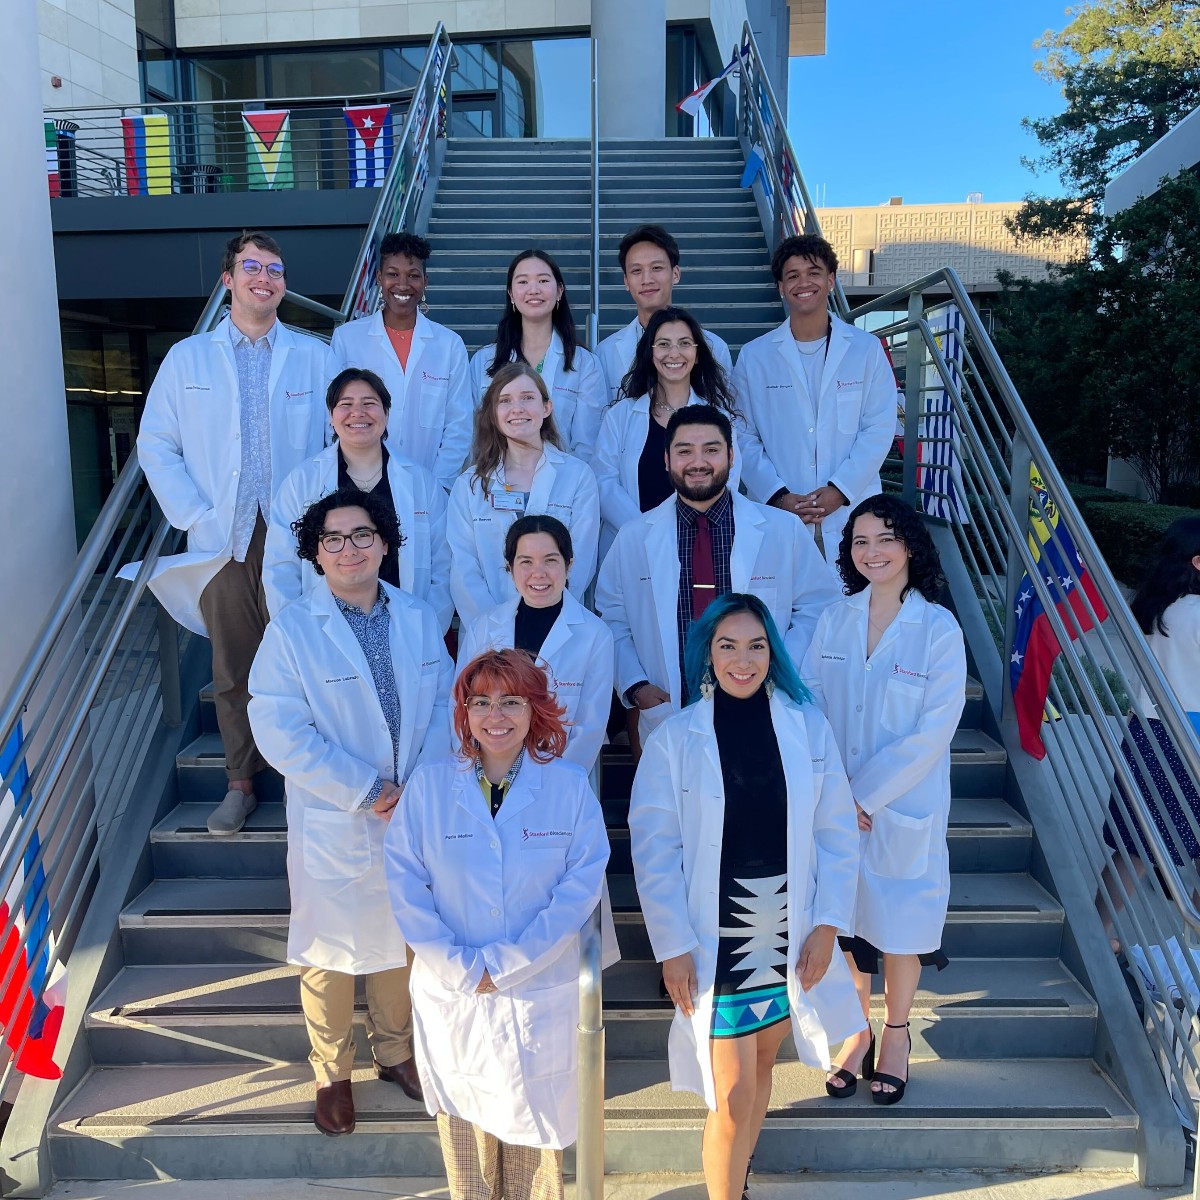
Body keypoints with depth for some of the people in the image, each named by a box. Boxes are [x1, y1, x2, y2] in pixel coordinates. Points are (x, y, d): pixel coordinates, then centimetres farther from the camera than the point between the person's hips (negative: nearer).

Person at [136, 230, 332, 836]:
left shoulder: (314, 356, 6)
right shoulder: (187, 358, 9)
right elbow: (156, 445, 7)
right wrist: (193, 515, -4)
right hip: (223, 539, 1)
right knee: (233, 668, 7)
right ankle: (241, 783, 20)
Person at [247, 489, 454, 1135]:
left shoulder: (419, 618, 0)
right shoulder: (291, 628, -13)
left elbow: (445, 705, 0)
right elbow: (280, 731, -17)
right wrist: (366, 791, -19)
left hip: (414, 815, 4)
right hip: (332, 824, -3)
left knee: (402, 939, 20)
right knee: (329, 949, 12)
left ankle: (395, 1052, 43)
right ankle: (331, 1073, 35)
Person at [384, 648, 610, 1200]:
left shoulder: (569, 786, -7)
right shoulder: (428, 785, -4)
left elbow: (582, 884, -10)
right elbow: (405, 881, -6)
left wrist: (506, 965, -14)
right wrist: (459, 968, -13)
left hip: (540, 993, -1)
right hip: (451, 993, 1)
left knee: (533, 1124, 13)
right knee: (462, 1118, 15)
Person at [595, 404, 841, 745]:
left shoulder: (785, 532, 1)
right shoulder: (632, 538, 3)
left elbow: (818, 608, 4)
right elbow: (611, 620, 8)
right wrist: (634, 685, -5)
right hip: (667, 717, 1)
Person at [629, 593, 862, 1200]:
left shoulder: (809, 727, -3)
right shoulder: (674, 737, -9)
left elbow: (838, 832, 1)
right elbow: (654, 849, -8)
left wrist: (826, 924, -3)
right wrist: (672, 946, -10)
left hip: (790, 938, 3)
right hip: (715, 941, -3)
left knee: (760, 1067, 20)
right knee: (732, 1096, 2)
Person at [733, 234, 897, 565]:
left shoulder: (867, 349, 8)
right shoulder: (754, 356, 8)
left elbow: (880, 429, 1)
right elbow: (745, 438, 3)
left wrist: (839, 491, -10)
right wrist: (779, 497, -10)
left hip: (851, 515, 0)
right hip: (777, 519, 0)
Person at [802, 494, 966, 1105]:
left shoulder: (939, 629, -10)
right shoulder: (834, 620, 0)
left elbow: (933, 732, -13)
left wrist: (866, 797, -14)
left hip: (902, 808, -3)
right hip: (835, 805, 3)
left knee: (899, 924, 11)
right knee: (845, 920, 13)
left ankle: (895, 1034, 35)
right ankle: (857, 1031, 35)